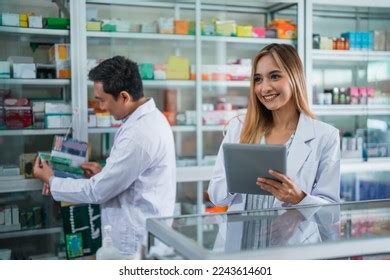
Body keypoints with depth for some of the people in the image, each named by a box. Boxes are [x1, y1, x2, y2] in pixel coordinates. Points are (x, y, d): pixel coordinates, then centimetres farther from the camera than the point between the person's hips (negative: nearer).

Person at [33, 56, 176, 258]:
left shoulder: (139, 134, -26)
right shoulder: (149, 118, 6)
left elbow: (97, 191, -19)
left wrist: (50, 180, -5)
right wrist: (104, 173, 6)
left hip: (140, 241, -10)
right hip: (145, 233, 10)